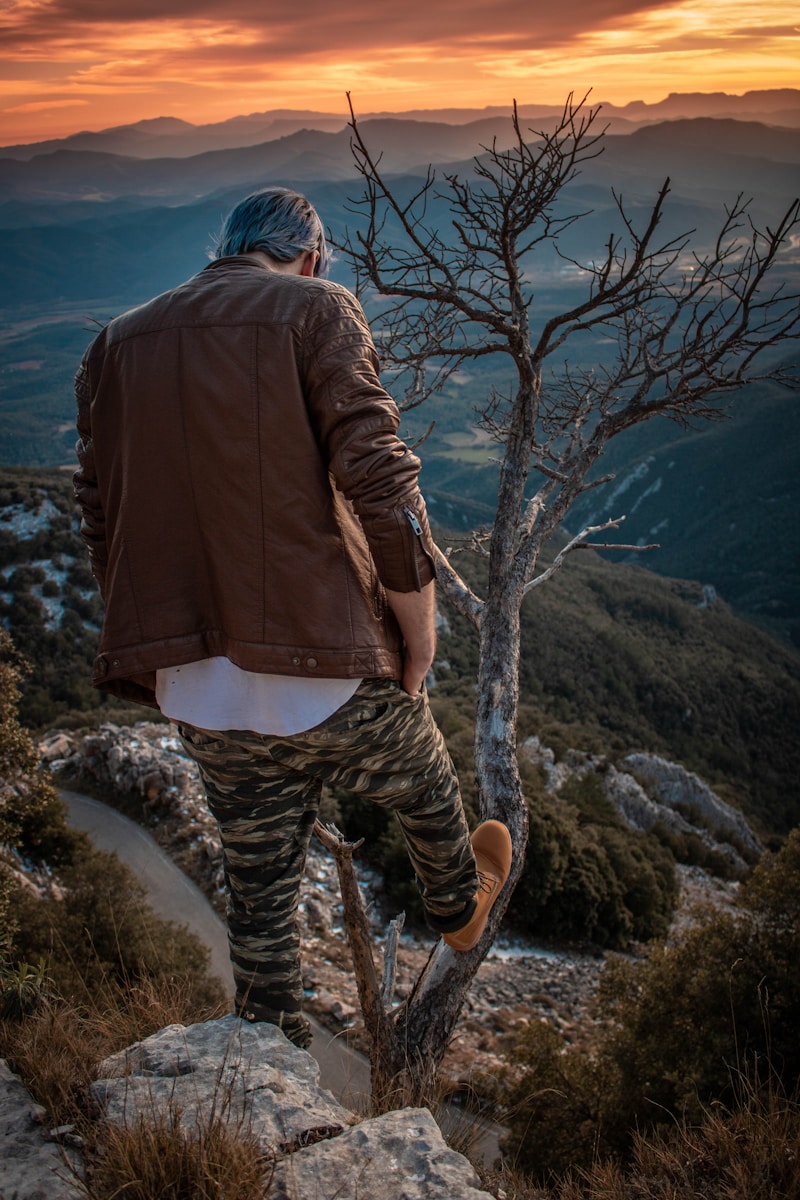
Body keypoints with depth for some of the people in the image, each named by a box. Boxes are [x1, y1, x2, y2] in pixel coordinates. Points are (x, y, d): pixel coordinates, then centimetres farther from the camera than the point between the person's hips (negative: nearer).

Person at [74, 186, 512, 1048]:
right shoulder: (316, 311, -4)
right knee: (424, 789, 27)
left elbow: (102, 524, 12)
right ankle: (458, 905, 55)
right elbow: (380, 484, -15)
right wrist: (418, 637, -5)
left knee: (257, 896, 18)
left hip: (200, 696, 4)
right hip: (329, 670, -4)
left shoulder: (117, 344, 12)